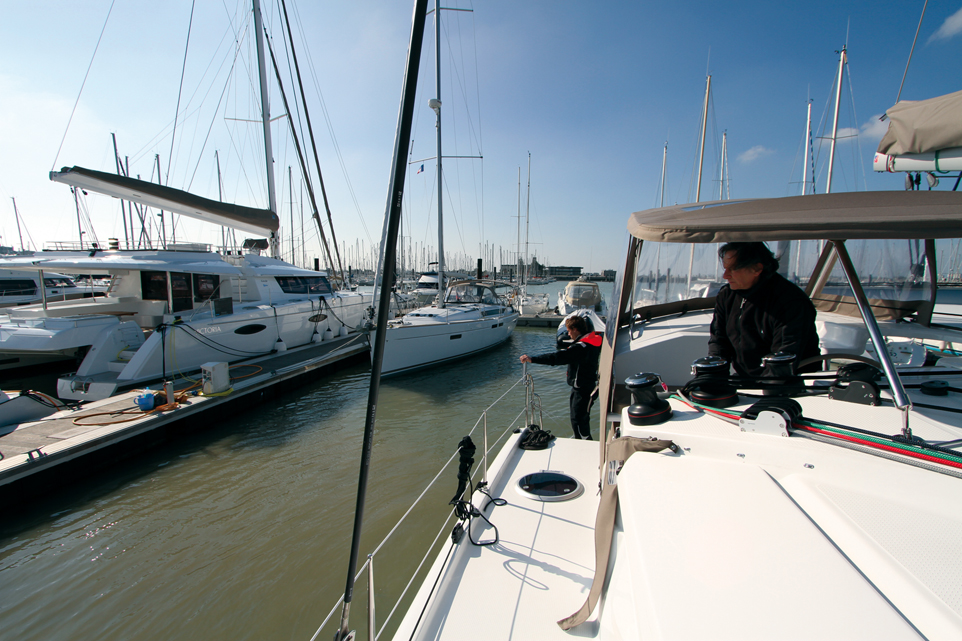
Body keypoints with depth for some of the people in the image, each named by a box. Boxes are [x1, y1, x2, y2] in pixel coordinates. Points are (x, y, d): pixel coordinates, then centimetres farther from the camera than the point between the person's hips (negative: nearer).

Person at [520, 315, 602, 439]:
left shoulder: (581, 347, -27)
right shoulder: (594, 340, 3)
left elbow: (558, 357, -36)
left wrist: (532, 359, -38)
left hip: (583, 391, -10)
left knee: (579, 422, 0)